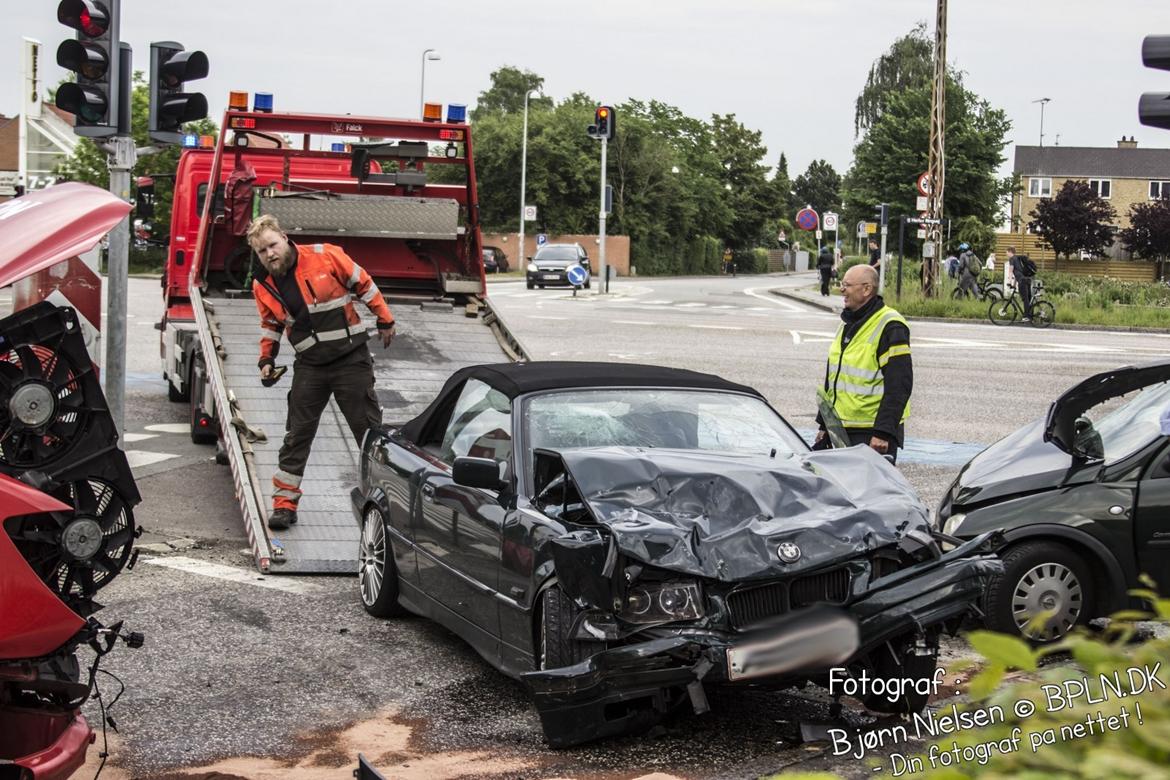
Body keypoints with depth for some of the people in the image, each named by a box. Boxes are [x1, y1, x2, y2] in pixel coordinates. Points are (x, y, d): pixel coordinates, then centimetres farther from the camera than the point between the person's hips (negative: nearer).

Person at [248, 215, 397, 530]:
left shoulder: (326, 256, -11)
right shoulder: (263, 285, 1)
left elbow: (363, 284, 0)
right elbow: (270, 324, 18)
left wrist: (385, 321, 5)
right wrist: (266, 359, 9)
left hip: (351, 359, -3)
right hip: (310, 366, 3)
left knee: (370, 431, 3)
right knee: (297, 436, 2)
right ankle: (284, 503, 9)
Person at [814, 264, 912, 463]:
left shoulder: (890, 327, -12)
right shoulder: (847, 324, 16)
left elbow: (899, 385, -17)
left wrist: (883, 433, -22)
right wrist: (824, 425, 21)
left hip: (873, 433, -9)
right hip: (841, 430, 9)